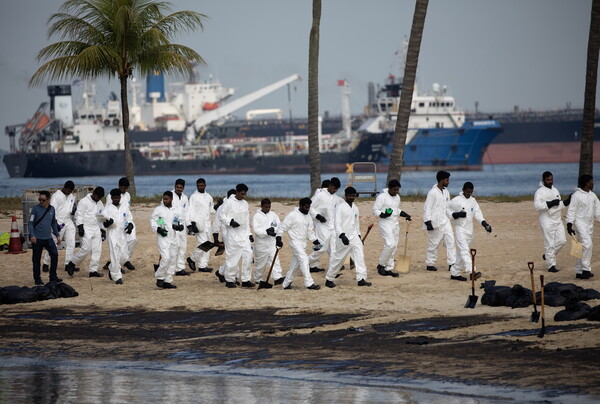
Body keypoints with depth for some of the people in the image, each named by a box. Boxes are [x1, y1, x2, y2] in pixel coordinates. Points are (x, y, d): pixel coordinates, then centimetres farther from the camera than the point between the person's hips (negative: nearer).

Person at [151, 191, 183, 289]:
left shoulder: (176, 210, 10)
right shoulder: (159, 209, -1)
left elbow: (180, 222, 16)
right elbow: (152, 221, 1)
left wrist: (180, 227, -7)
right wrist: (158, 229, -16)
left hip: (173, 237, 5)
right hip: (163, 237, -5)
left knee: (173, 259, 5)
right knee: (166, 258, -17)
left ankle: (167, 281, 13)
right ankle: (160, 277, 1)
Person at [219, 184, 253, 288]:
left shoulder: (245, 203, 12)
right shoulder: (229, 202, -6)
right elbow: (222, 217, -5)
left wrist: (249, 233, 14)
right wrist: (230, 222, -21)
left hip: (244, 233, 5)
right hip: (233, 234, -5)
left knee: (248, 255, -4)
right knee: (232, 257, -2)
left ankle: (246, 280, 2)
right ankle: (229, 280, 10)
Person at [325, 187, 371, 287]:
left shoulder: (355, 208, 11)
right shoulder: (340, 207, -10)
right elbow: (337, 223, -16)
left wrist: (358, 235, 19)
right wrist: (342, 235, -27)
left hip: (354, 236, 6)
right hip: (343, 237, -6)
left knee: (359, 255, -8)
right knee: (338, 258, 2)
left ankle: (361, 279, -10)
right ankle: (329, 280, 16)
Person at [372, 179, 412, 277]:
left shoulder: (397, 197, 13)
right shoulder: (382, 197, -10)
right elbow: (375, 210, -11)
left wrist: (405, 215, 11)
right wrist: (383, 215, -28)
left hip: (395, 224, 8)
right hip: (385, 224, -8)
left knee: (394, 247, 6)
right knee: (390, 244, -19)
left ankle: (388, 269, 12)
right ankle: (381, 265, -3)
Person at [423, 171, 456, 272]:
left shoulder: (446, 192, 12)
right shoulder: (433, 192, -13)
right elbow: (427, 208, -13)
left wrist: (453, 215, 9)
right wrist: (428, 222, -18)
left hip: (445, 221, 7)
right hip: (435, 222, -7)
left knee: (450, 240, -1)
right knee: (434, 244, 0)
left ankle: (452, 264, 0)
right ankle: (430, 264, 13)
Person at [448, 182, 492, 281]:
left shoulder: (473, 201, 9)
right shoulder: (456, 200, -7)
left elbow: (477, 213, 3)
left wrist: (484, 224, -11)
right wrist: (457, 214, -21)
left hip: (469, 229, 7)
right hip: (460, 229, -7)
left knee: (463, 252, 10)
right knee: (464, 250, -17)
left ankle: (455, 273, 18)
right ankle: (472, 272, -29)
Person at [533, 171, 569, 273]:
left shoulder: (555, 190, 16)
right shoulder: (540, 192, -8)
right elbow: (537, 205, -20)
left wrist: (566, 202, 8)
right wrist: (550, 204, -23)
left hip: (558, 220, 7)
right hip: (547, 221, -7)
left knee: (561, 240, 1)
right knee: (549, 243, -5)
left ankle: (547, 255, 21)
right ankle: (551, 265, 0)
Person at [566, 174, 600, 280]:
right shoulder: (577, 195, -9)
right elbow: (571, 211, -10)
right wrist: (569, 225, -15)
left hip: (589, 225, 8)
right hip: (580, 223, -8)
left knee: (584, 247, 8)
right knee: (587, 244, -20)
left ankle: (579, 271, 13)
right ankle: (586, 269, -19)